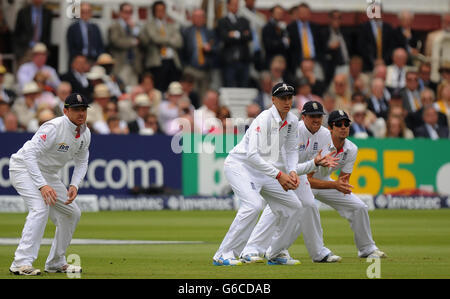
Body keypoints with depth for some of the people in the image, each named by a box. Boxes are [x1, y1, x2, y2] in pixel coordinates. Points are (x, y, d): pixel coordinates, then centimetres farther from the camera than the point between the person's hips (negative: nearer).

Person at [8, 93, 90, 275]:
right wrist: (42, 185, -42)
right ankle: (21, 263, -35)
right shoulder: (54, 128, -28)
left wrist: (74, 185, -9)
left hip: (48, 174, 9)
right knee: (40, 207, -30)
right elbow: (30, 154, -35)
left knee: (72, 213, 9)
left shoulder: (85, 133, -2)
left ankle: (56, 263, 22)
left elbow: (81, 162, 10)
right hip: (24, 169, -9)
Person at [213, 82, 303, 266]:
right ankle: (224, 255, -28)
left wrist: (292, 171, -8)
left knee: (293, 206, 5)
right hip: (239, 165, -8)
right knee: (253, 204, -31)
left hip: (264, 169, 8)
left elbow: (291, 150, 12)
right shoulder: (264, 119, -25)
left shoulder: (292, 121, -1)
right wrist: (278, 175, -34)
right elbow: (252, 154, -33)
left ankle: (275, 254, 19)